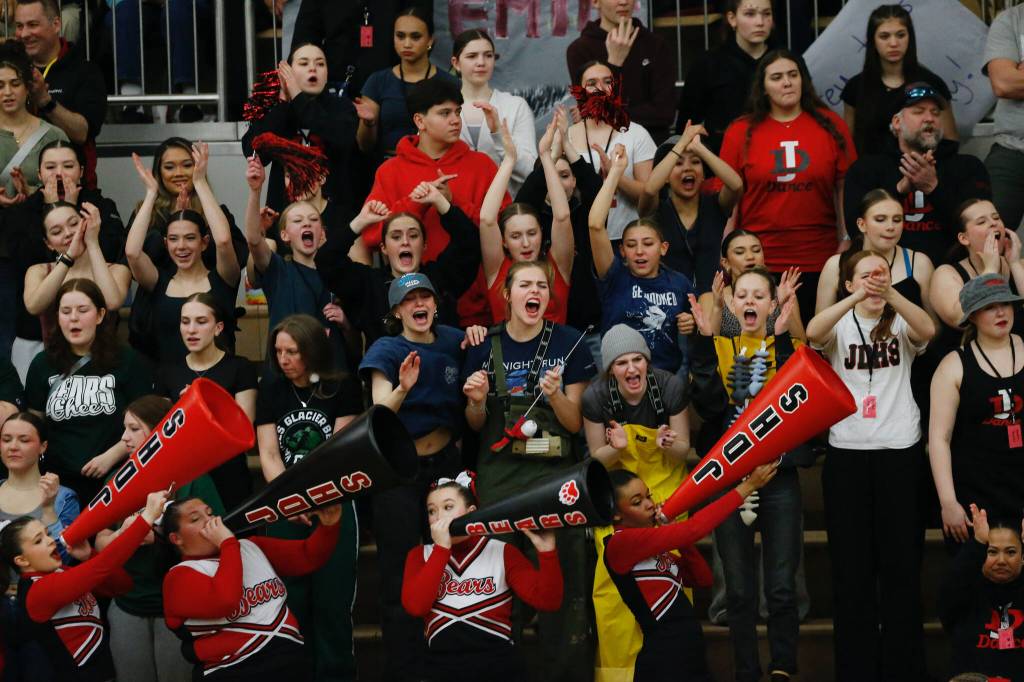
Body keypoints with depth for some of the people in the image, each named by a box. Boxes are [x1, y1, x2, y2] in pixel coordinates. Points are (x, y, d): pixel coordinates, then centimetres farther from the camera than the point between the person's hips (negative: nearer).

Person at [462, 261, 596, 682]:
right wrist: (476, 401, -8)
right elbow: (476, 425, 12)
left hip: (554, 472, -1)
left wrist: (555, 394, -17)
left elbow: (576, 423, 1)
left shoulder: (567, 343, 0)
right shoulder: (486, 345, 4)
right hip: (500, 476, 1)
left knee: (560, 572, -7)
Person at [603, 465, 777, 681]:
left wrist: (676, 537, 0)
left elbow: (703, 579, 14)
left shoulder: (652, 547, 16)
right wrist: (747, 486, -11)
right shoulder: (621, 543, -12)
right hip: (664, 664, -8)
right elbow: (693, 528, -17)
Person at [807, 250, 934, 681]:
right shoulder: (840, 325, 3)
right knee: (851, 564, 3)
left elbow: (928, 330, -18)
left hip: (900, 452, 0)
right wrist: (858, 298, -35)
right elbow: (812, 332, -20)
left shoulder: (901, 323, 5)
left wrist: (890, 294, -34)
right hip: (847, 454, 0)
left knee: (902, 561, 4)